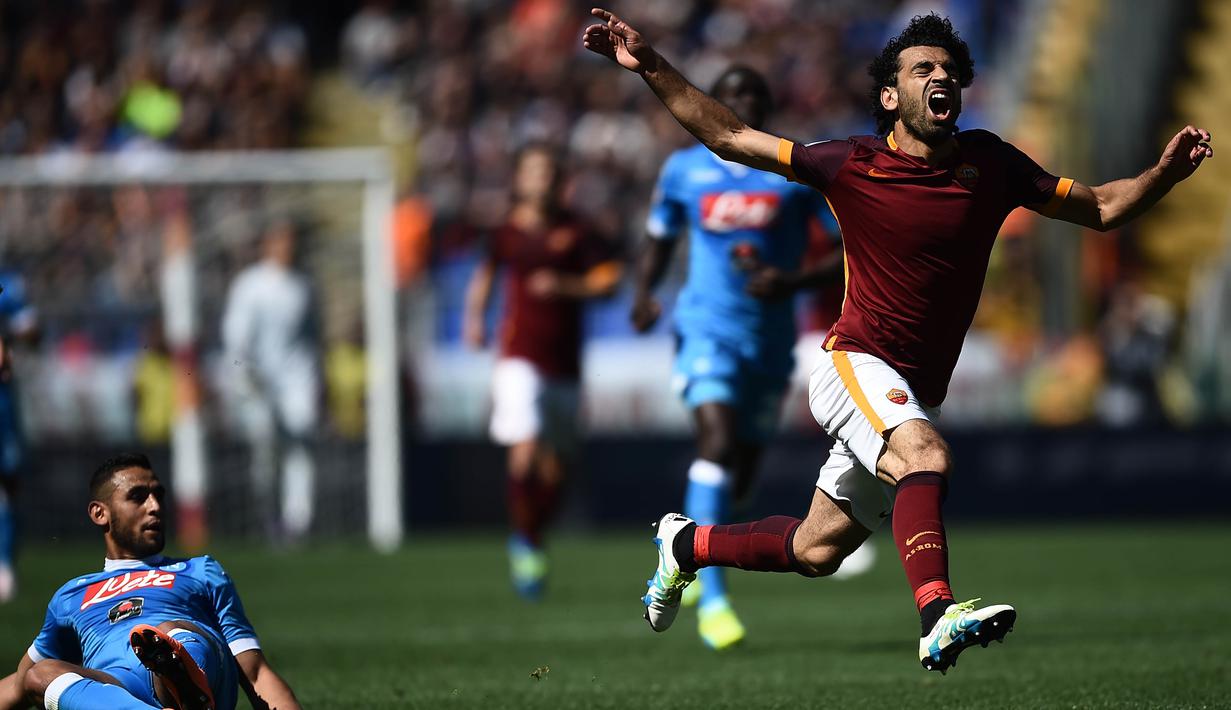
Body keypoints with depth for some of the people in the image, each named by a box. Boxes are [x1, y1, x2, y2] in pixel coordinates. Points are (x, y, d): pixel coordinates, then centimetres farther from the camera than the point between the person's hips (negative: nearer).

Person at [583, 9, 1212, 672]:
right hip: (853, 366, -5)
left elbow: (1100, 207, 8)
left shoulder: (989, 163, 2)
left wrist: (1163, 174, -10)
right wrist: (652, 69, -5)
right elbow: (727, 137, 3)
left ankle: (687, 544, 39)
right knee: (926, 456, -36)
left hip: (914, 398, 5)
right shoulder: (851, 165, -5)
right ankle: (938, 618, -52)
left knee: (817, 552, 14)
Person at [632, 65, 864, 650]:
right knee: (718, 441, -24)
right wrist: (643, 293, -1)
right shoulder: (684, 169, 3)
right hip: (708, 329, -2)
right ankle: (712, 599, -24)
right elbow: (659, 239, 19)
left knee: (740, 473, 11)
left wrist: (794, 281, -17)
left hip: (771, 336, 3)